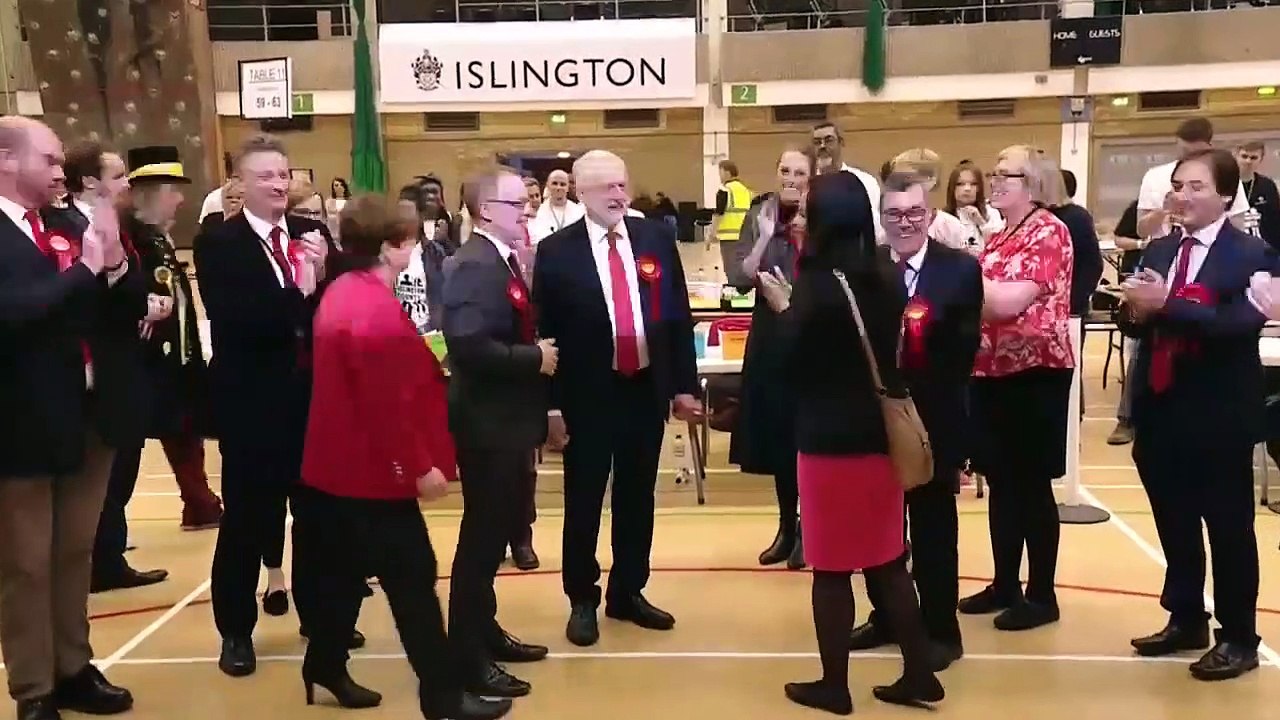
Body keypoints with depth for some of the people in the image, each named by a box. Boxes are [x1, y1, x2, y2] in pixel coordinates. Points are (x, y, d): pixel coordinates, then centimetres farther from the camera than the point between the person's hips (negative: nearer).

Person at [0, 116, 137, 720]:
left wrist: (116, 263, -11)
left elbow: (131, 309, 7)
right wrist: (85, 268, -22)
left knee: (75, 556, 18)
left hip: (90, 417, 7)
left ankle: (74, 671, 32)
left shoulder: (70, 229, 8)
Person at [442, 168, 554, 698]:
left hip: (507, 420, 10)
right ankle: (467, 656, 13)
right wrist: (535, 358, -20)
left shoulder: (502, 260, 11)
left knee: (495, 530, 19)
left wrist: (539, 351, -1)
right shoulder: (474, 264, -20)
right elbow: (469, 346, -30)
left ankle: (483, 629, 34)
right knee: (482, 534, 0)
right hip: (487, 422, -10)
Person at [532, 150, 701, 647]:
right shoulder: (557, 250, -6)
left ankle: (628, 593, 30)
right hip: (586, 395, -3)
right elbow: (545, 333, -6)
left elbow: (678, 316, 6)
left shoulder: (657, 239, 3)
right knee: (583, 503, 8)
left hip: (646, 388, 3)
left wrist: (685, 385, 4)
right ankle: (582, 601, 24)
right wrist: (551, 404, -9)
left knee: (638, 498, 14)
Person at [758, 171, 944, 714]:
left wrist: (784, 308, 1)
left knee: (832, 568, 6)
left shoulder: (816, 285, -17)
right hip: (880, 434, 6)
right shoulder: (886, 278, 1)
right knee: (887, 560, 17)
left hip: (829, 440, -6)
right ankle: (918, 674, 23)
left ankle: (834, 686, 19)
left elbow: (794, 364, -12)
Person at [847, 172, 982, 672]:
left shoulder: (960, 268, -4)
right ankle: (885, 617, 34)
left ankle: (940, 631, 23)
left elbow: (965, 346, -10)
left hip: (934, 420, -3)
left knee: (933, 528, 9)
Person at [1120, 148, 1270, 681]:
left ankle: (1239, 638, 20)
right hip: (1160, 411, 6)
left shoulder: (1249, 253, -8)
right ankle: (1186, 620, 33)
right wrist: (1136, 310, -13)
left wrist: (1167, 305, -28)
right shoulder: (1157, 251, 10)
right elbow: (1135, 323, 10)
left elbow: (1242, 324, -23)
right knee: (1174, 525, 17)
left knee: (1229, 528, 6)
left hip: (1219, 417, -6)